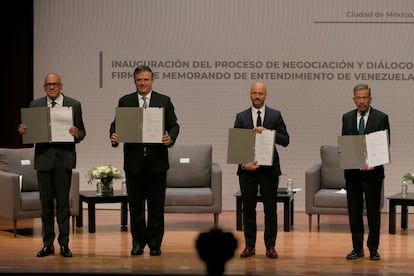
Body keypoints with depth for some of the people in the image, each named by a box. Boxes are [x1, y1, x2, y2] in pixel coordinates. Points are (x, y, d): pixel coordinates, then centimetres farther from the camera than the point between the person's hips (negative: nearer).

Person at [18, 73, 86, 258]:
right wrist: (23, 131, -12)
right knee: (46, 202, 6)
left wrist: (76, 134, -18)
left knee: (63, 202, -2)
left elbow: (82, 132, 4)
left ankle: (64, 244, 4)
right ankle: (48, 244, 12)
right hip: (43, 158, 2)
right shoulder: (35, 105, 9)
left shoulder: (74, 105, 4)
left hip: (64, 158, -2)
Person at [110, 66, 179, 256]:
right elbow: (116, 125, 3)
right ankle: (138, 242, 17)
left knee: (156, 205, 4)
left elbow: (174, 125, 2)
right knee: (136, 205, 6)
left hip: (157, 161, 0)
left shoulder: (164, 101, 5)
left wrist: (171, 138, -19)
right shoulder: (124, 102, 6)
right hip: (134, 161, 1)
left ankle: (155, 244, 13)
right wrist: (114, 137, -19)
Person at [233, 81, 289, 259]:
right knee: (248, 208, 5)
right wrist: (244, 163, -12)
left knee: (270, 209, 2)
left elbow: (285, 141, -2)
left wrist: (268, 132, -16)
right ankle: (249, 246, 12)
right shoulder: (241, 117, 6)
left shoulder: (275, 116, 5)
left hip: (269, 169, -1)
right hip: (247, 168, 1)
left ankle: (270, 246, 9)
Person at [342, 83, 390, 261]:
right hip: (352, 171, 3)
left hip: (373, 171, -3)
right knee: (354, 211, 7)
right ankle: (357, 248, 15)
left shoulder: (381, 118, -2)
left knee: (373, 211, 3)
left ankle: (373, 248, 12)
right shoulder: (347, 118, 9)